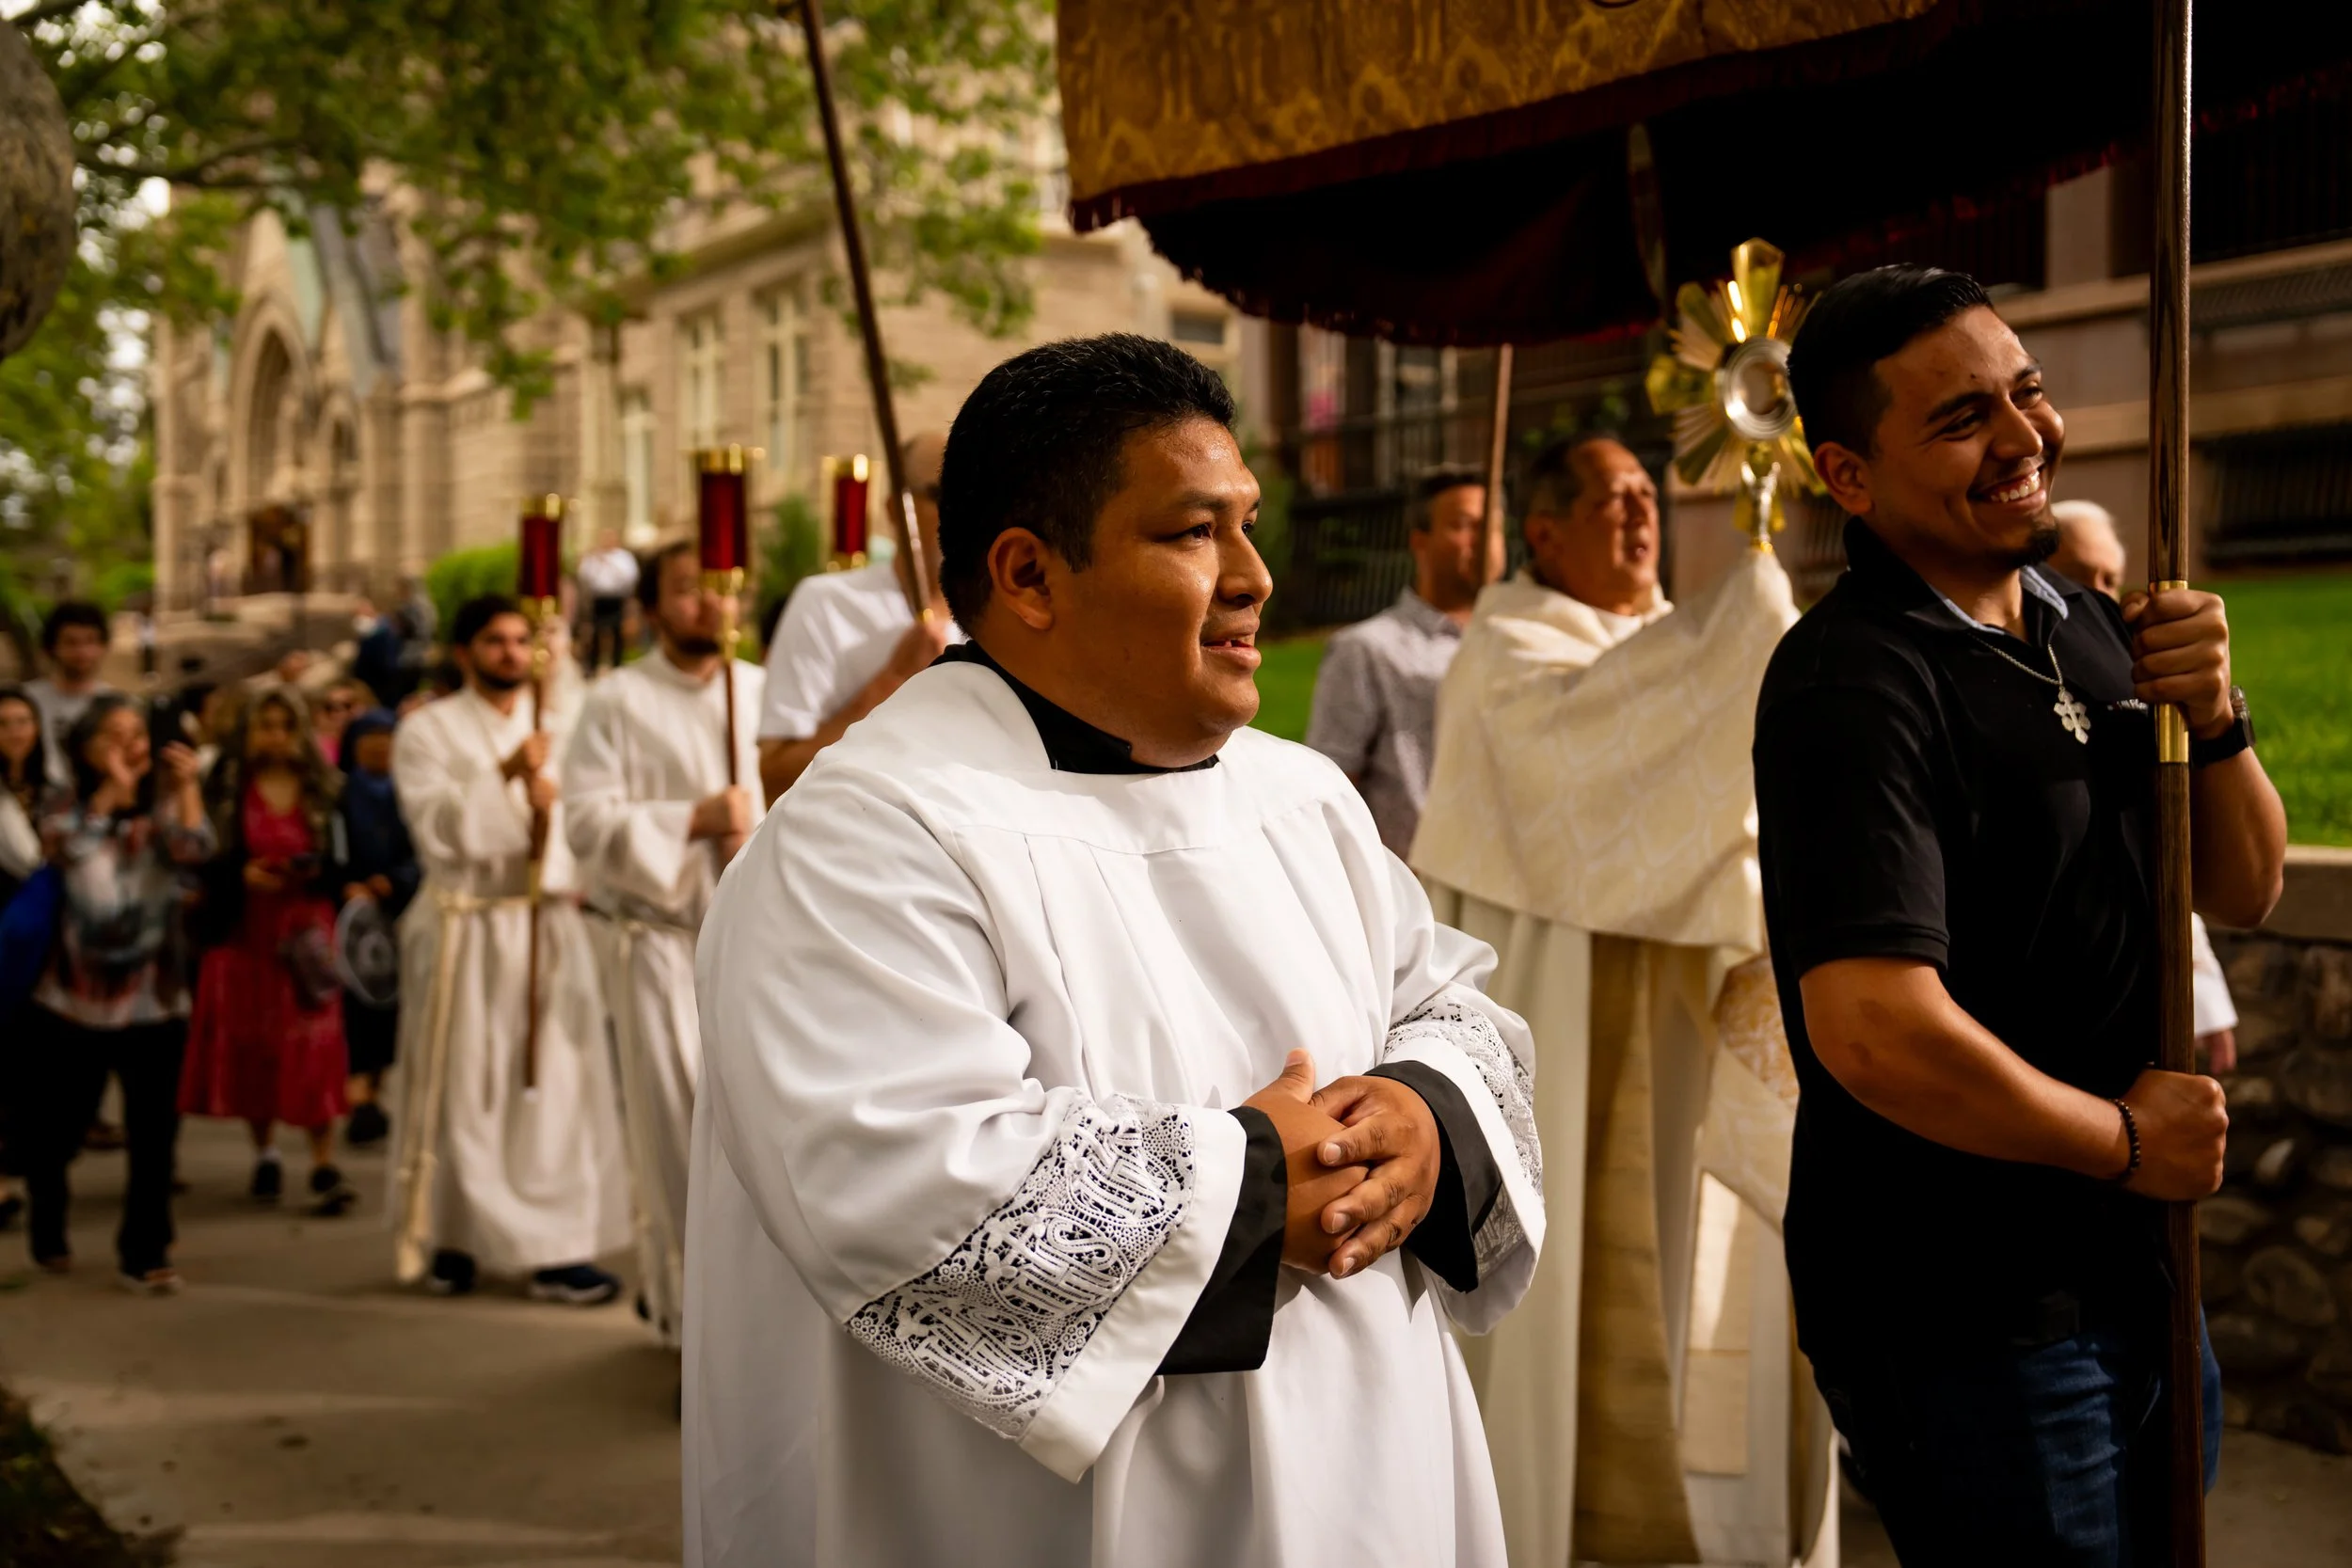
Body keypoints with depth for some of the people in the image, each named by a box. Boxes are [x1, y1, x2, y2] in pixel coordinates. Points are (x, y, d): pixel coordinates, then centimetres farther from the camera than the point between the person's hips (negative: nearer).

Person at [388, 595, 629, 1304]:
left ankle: (556, 1248, 4)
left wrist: (551, 799, -15)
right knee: (465, 1087, 3)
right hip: (464, 930, -3)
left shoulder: (562, 726, 12)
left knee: (554, 1083, 0)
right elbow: (438, 830, -10)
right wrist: (503, 775, -19)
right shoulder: (428, 730, 1)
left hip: (550, 926, 3)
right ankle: (452, 1241, 15)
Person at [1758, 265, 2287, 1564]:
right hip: (1964, 1322, -8)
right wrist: (2126, 1141, -15)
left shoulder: (2086, 629, 7)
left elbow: (2243, 888, 13)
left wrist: (2212, 719, -8)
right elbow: (1880, 1033, -31)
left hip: (2132, 1270, 8)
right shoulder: (1852, 682, -22)